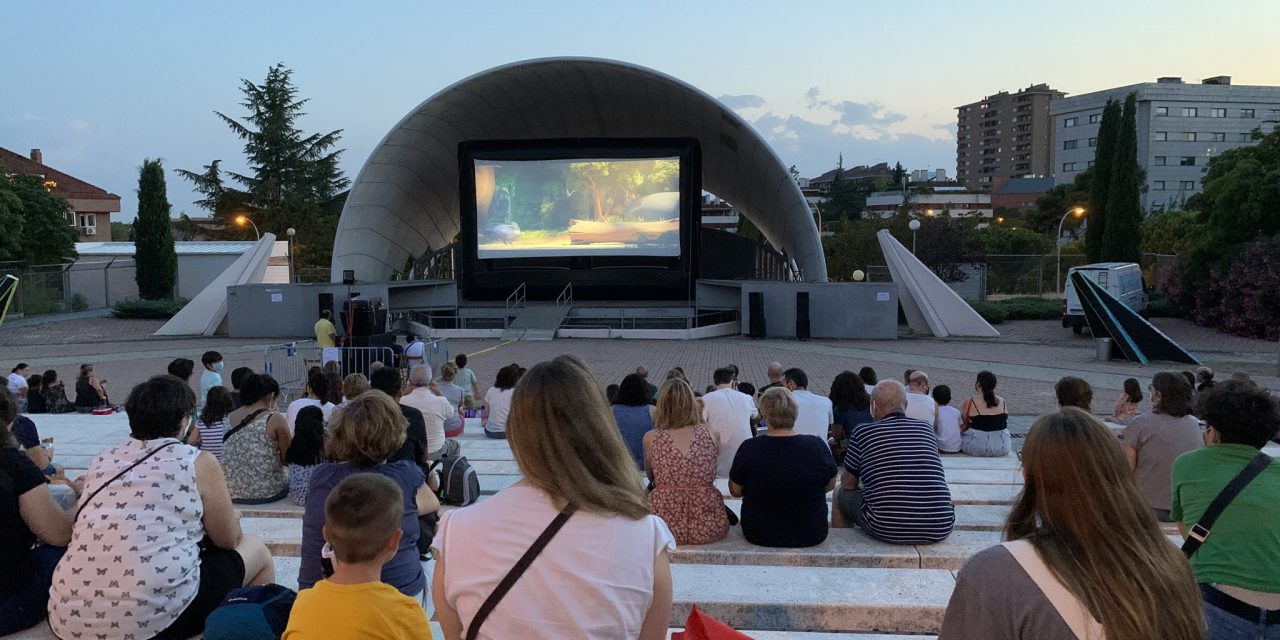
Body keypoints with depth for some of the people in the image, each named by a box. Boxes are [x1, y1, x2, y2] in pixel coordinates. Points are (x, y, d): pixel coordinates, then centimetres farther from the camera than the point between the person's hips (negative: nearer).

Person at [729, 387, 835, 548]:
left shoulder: (749, 449, -18)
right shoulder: (818, 445, -15)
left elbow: (735, 491, -3)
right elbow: (830, 485, 2)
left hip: (759, 535, 0)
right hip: (811, 536, 1)